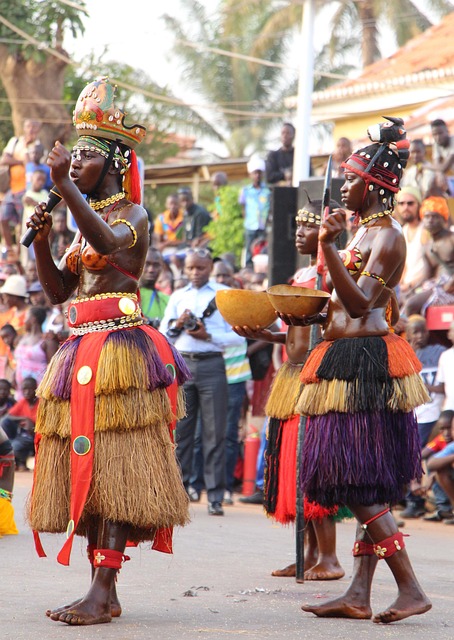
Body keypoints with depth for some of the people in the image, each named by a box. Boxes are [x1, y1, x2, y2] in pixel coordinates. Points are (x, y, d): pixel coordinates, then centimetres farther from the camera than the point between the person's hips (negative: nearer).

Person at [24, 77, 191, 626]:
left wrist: (65, 187, -31)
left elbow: (110, 243, -27)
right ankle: (102, 592, 7)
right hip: (81, 353, 9)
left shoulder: (132, 215, -4)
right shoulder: (86, 221, 21)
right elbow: (58, 290, 20)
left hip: (120, 349, -9)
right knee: (86, 469, 5)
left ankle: (102, 591, -17)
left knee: (114, 467, -12)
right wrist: (41, 242, 4)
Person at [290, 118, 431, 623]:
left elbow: (361, 302, -21)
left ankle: (410, 589, -11)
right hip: (349, 360, 10)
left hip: (366, 363, -10)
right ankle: (359, 594, 9)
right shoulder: (364, 232, 18)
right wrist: (308, 317, 14)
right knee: (363, 488, 8)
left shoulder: (387, 237, -11)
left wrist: (328, 247, -28)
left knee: (361, 485, -11)